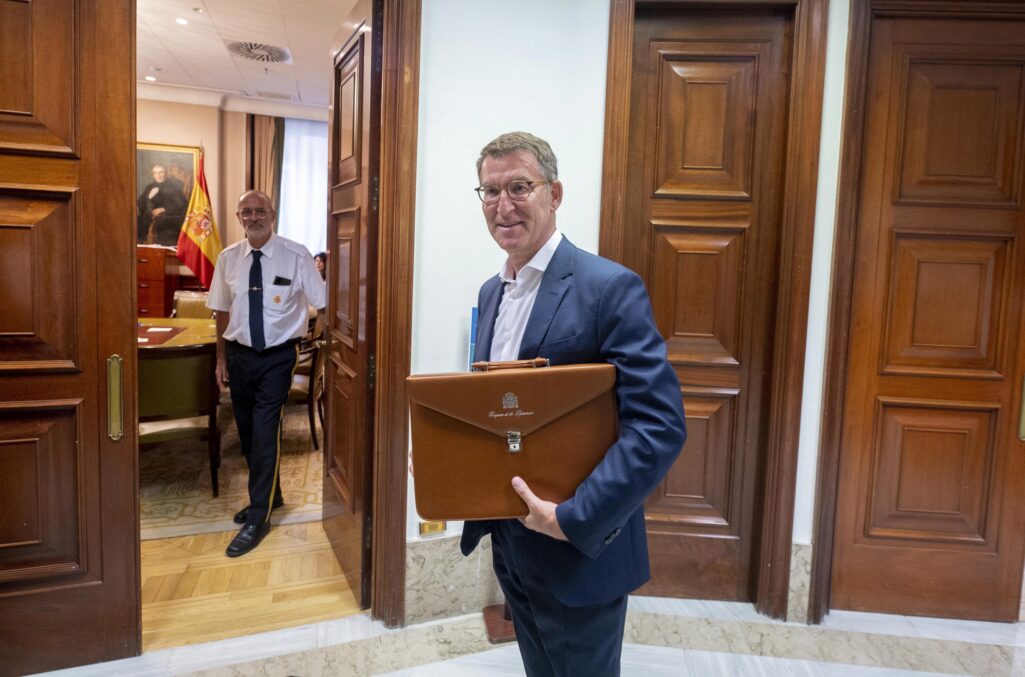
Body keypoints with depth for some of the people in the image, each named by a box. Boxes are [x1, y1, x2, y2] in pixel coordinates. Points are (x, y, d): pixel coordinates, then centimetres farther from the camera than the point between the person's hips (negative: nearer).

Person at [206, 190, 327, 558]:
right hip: (239, 353, 5)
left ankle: (258, 519, 5)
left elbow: (322, 304, -8)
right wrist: (221, 358, 11)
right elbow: (223, 311, 9)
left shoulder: (296, 256, -10)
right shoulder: (228, 258, 2)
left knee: (265, 432, -8)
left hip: (278, 355, -4)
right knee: (247, 431, 15)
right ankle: (269, 495, 37)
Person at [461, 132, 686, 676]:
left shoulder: (610, 288, -18)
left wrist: (573, 518, -26)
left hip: (578, 550, -7)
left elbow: (659, 424, -24)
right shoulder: (491, 292, 7)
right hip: (506, 539, 7)